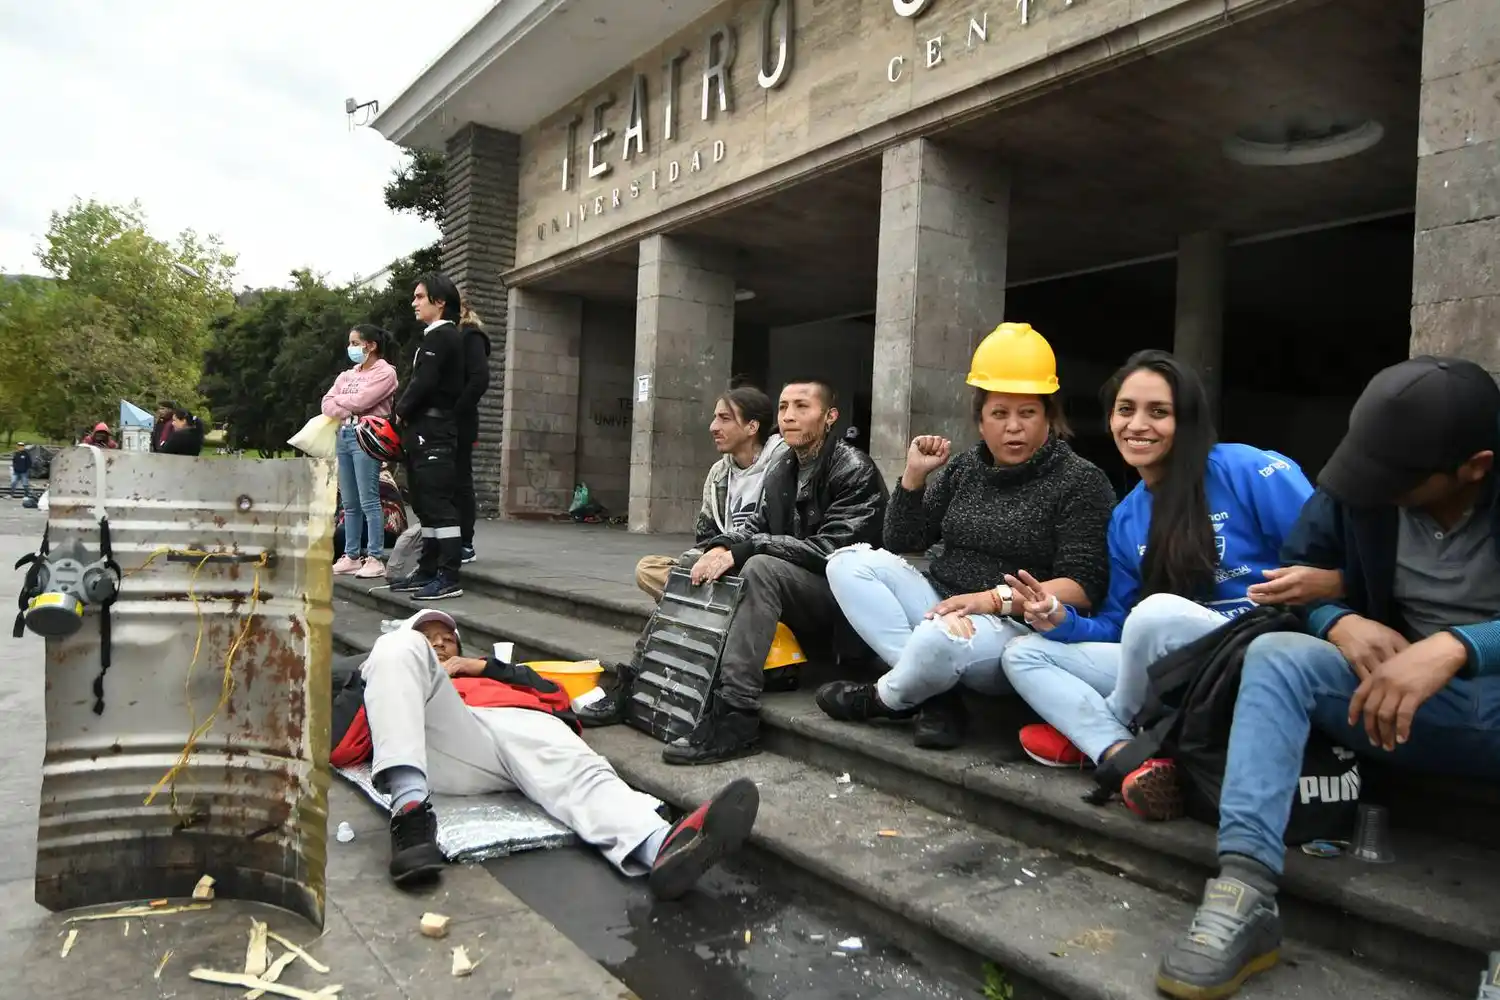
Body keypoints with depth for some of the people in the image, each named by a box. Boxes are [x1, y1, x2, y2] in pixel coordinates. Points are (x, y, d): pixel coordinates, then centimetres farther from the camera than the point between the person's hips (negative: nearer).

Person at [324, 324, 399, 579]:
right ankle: (352, 556, 13)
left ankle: (375, 558, -7)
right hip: (344, 434, 8)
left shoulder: (385, 372, -2)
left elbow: (361, 401, -13)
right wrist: (347, 414, -8)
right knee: (350, 503, 8)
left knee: (369, 501, -10)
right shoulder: (347, 374, 21)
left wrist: (339, 398, 6)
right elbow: (327, 404, 11)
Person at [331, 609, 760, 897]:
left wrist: (487, 667, 21)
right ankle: (411, 806, -43)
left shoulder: (486, 678, 43)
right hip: (444, 743, -1)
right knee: (399, 647, -22)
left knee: (579, 771, -32)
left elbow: (557, 697, 26)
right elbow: (340, 747, 21)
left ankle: (661, 846, -66)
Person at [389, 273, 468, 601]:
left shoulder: (440, 335, -10)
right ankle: (428, 570, 19)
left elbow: (424, 382, -18)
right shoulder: (438, 336, 21)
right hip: (426, 430, 10)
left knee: (439, 504, -10)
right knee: (426, 505, 13)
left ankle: (449, 578, -9)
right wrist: (405, 414, 8)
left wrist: (401, 411, -5)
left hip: (433, 431, -10)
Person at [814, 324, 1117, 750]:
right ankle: (935, 692, -20)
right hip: (945, 610, 7)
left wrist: (995, 599, -25)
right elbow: (901, 543, 13)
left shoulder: (1081, 482, -5)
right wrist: (914, 475, -1)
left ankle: (880, 699, -4)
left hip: (1018, 630, -6)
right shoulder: (965, 468, 11)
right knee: (849, 563, -12)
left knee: (942, 638, -39)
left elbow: (1084, 587, -14)